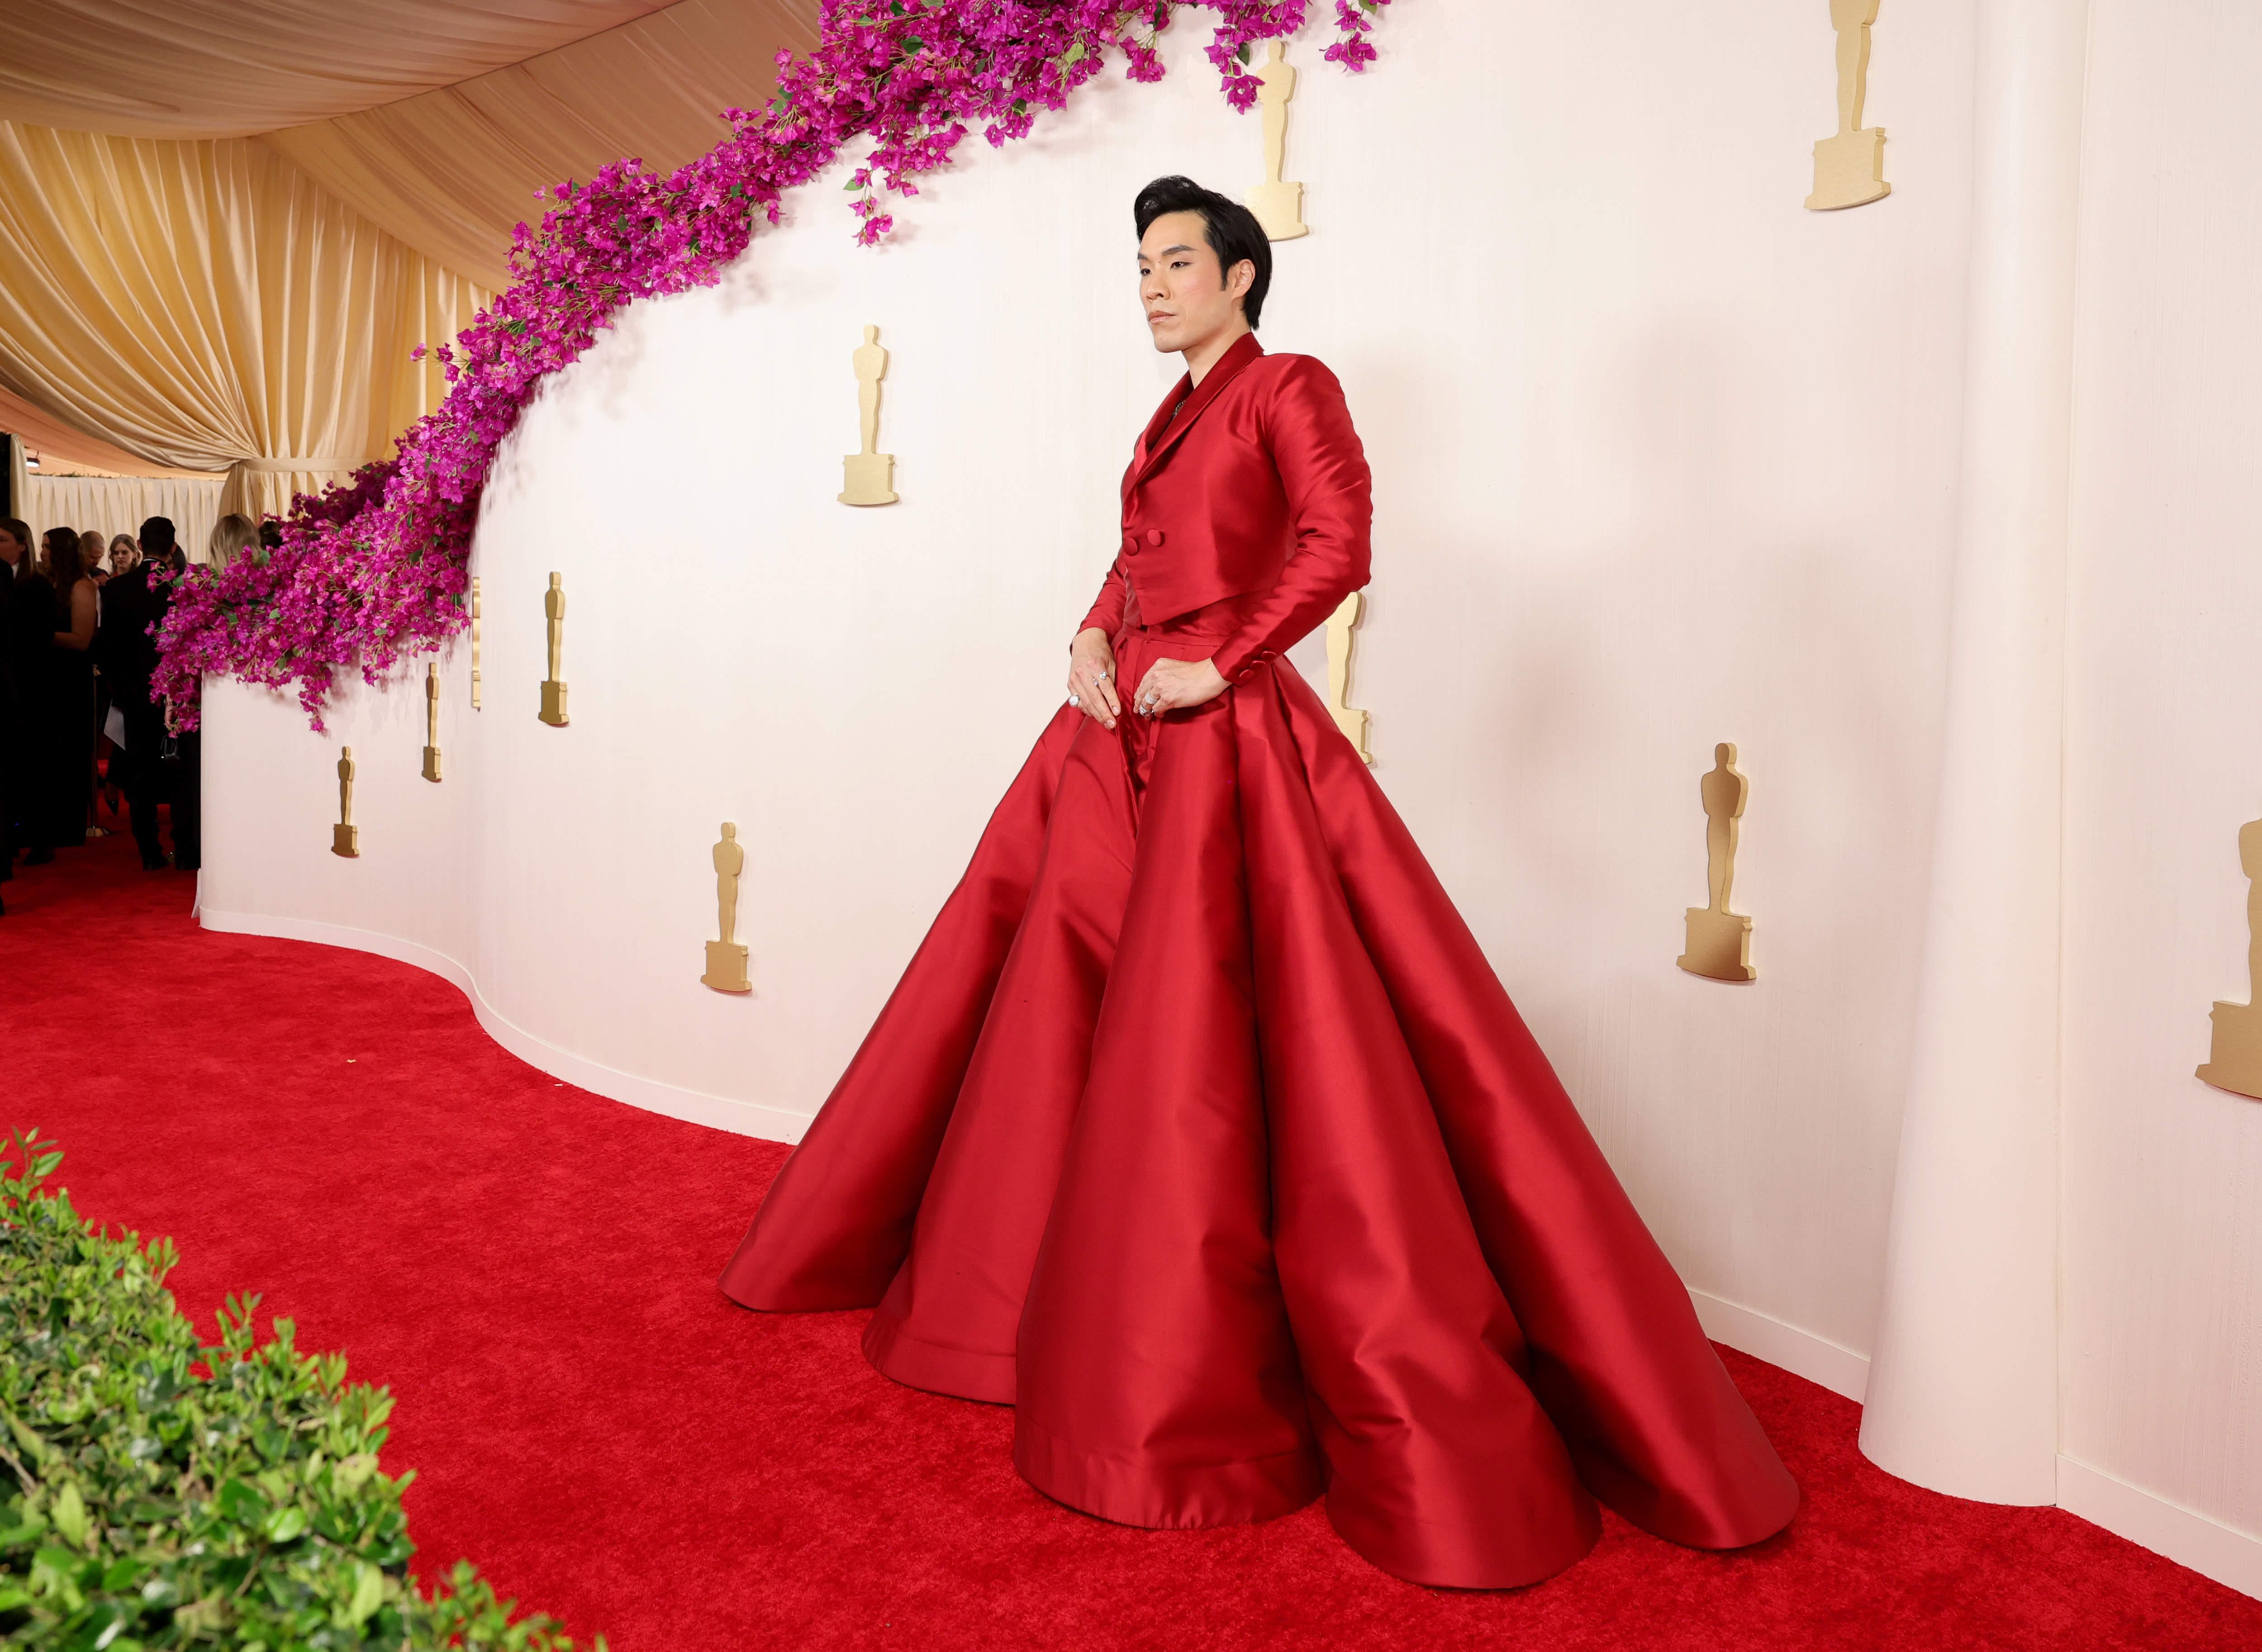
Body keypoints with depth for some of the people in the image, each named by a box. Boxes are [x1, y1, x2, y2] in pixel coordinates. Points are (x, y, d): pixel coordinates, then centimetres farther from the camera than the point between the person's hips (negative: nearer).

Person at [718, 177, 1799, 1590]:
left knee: (1197, 1051, -9)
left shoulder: (1289, 388, -1)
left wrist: (1218, 664, -16)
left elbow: (1340, 546, -15)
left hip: (1226, 738, -8)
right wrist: (1093, 639, 2)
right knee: (1057, 1016, 12)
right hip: (1121, 734, 8)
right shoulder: (1174, 415, 22)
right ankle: (1039, 1298, 30)